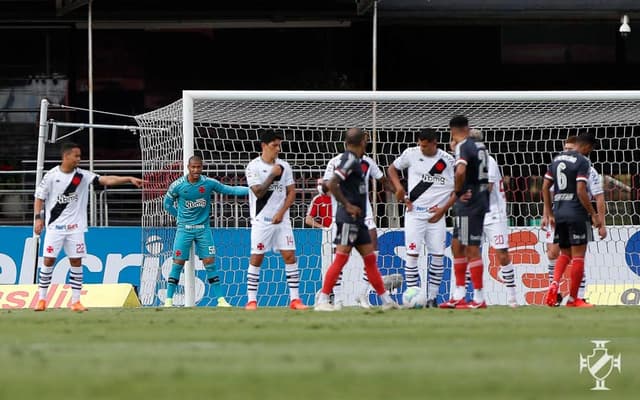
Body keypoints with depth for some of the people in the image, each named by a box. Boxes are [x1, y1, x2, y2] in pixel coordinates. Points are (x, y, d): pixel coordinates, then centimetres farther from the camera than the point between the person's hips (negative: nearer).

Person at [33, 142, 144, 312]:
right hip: (55, 226, -2)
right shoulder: (51, 175, -4)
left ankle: (75, 301, 5)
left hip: (75, 227, 2)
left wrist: (129, 179, -17)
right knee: (49, 260, -3)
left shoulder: (83, 175, 0)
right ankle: (42, 299, 7)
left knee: (76, 262, 0)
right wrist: (38, 218, -7)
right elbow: (39, 198, 3)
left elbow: (107, 180, -7)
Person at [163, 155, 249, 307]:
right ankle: (168, 299, 3)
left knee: (210, 263, -2)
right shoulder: (177, 185, -7)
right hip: (184, 229, -1)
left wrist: (251, 190, -13)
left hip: (203, 228, 1)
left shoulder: (209, 183, -5)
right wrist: (180, 216, 3)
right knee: (178, 263, -4)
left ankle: (220, 299, 2)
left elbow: (230, 190, -4)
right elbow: (167, 204, 8)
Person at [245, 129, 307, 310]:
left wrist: (281, 213, -6)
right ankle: (251, 300, 3)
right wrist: (272, 175, -14)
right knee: (256, 259, -2)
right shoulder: (253, 167, -5)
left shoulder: (284, 166, 7)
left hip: (281, 220, 3)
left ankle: (295, 299, 0)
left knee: (290, 256, -3)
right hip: (262, 220, -3)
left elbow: (291, 192, 7)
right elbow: (258, 192, -13)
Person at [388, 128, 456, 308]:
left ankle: (432, 298, 8)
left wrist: (444, 209, -7)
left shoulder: (448, 161, -2)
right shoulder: (411, 154, 0)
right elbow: (392, 168, 15)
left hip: (436, 216, 1)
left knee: (438, 256, -1)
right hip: (414, 214, -1)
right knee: (412, 254, -6)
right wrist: (399, 187, -1)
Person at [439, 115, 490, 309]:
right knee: (457, 246, 16)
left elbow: (460, 171, -31)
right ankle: (458, 296, 19)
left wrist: (458, 192, -13)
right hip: (480, 201, 9)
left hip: (468, 204, -9)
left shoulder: (462, 147, -13)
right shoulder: (480, 146, 13)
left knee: (471, 249, -5)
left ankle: (479, 298, -3)